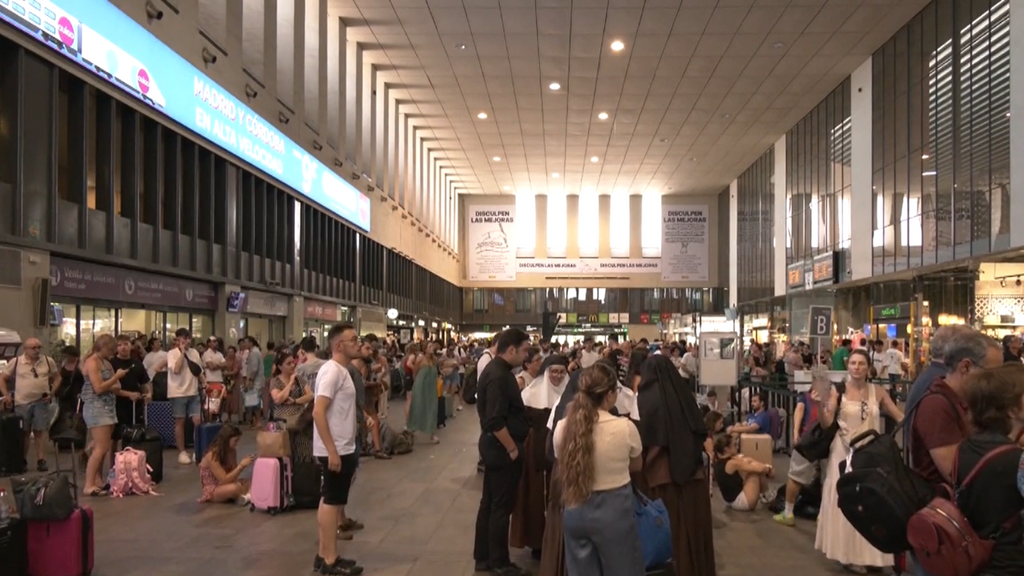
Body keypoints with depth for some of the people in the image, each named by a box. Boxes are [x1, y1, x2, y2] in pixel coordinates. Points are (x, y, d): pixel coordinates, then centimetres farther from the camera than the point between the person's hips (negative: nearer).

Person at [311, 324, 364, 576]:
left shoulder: (341, 370, 12)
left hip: (342, 448, 10)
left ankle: (324, 555, 23)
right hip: (336, 450, -10)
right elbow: (318, 412, -25)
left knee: (330, 500, 14)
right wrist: (332, 451, -25)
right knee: (332, 502, -2)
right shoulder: (332, 371, -18)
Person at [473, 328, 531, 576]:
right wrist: (513, 448, -18)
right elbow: (496, 421, -27)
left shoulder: (495, 370, 9)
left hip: (495, 446, 10)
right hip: (502, 449, -10)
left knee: (489, 503, 16)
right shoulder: (499, 375, -23)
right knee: (501, 506, 2)